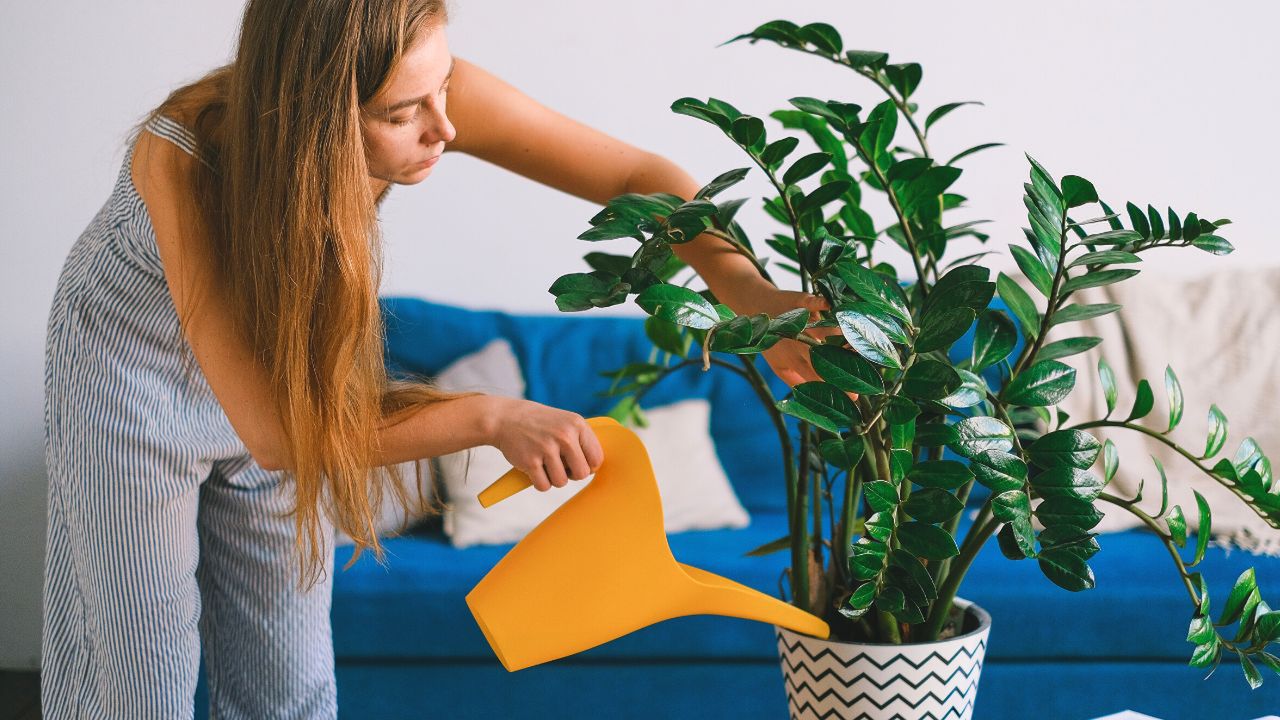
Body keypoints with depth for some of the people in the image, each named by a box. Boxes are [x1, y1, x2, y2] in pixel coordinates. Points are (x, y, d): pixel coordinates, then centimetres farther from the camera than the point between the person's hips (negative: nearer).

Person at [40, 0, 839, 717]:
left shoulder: (421, 92, -28)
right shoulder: (183, 160, -40)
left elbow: (640, 176, -22)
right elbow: (274, 431, -39)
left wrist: (749, 292, -38)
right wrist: (490, 418, -42)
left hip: (286, 358, 4)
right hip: (138, 372, -4)